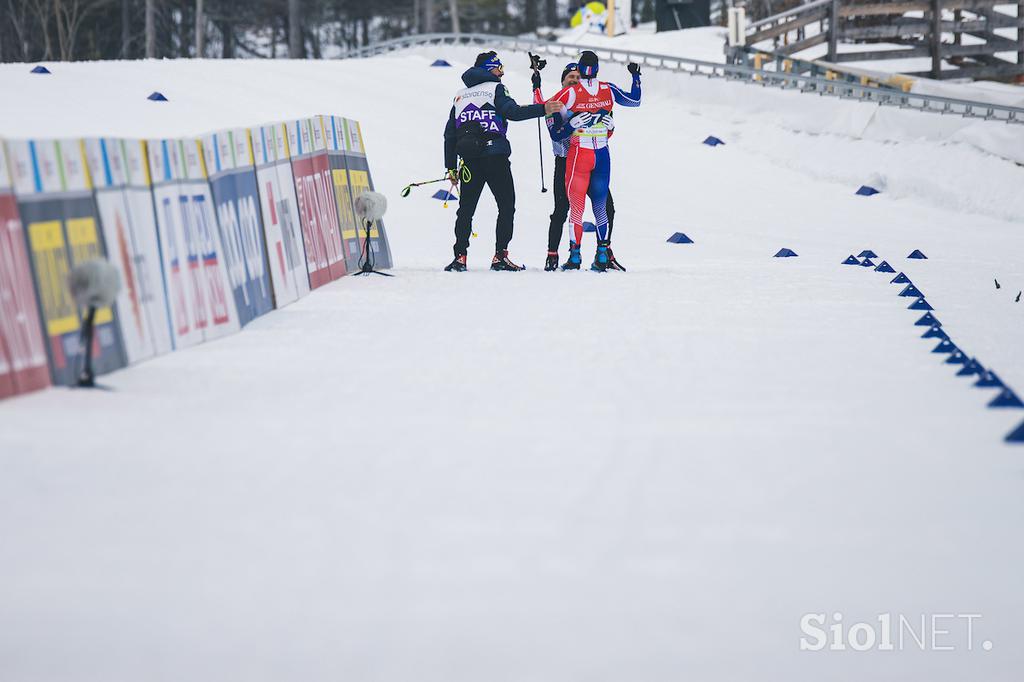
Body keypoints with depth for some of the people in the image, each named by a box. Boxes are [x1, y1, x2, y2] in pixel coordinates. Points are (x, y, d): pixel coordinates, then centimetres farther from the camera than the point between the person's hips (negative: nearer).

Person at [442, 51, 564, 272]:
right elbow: (513, 112, -17)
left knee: (466, 209, 9)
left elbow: (450, 134, 16)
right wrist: (543, 109, -20)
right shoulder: (495, 88, 0)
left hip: (469, 160, 5)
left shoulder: (460, 96, 17)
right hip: (495, 157, -5)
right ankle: (500, 256, -6)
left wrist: (450, 167, 20)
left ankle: (460, 256, 0)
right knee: (506, 207, 3)